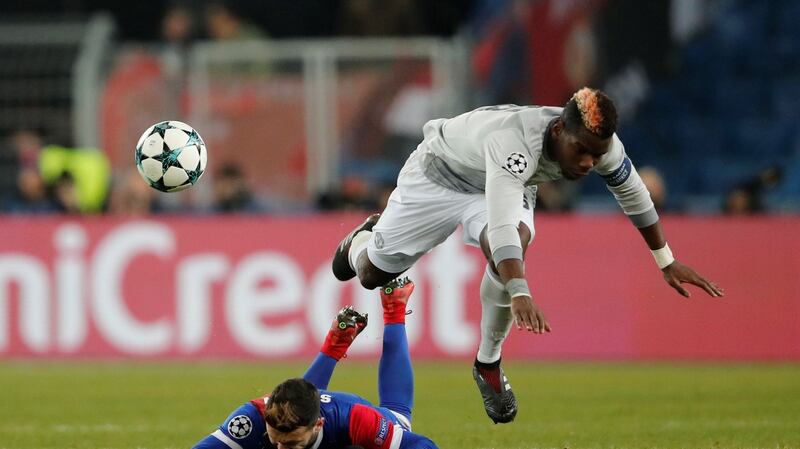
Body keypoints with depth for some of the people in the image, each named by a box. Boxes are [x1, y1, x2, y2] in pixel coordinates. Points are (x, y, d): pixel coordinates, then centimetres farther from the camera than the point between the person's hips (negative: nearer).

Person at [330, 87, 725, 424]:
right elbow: (501, 225, -56)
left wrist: (667, 261, 3)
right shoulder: (514, 141, -46)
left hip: (505, 185, 4)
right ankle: (363, 239, 46)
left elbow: (633, 194, -5)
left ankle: (488, 364, -11)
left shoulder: (600, 143, -26)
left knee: (510, 250, -31)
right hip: (437, 174, -3)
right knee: (371, 274, 6)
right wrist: (520, 295, -68)